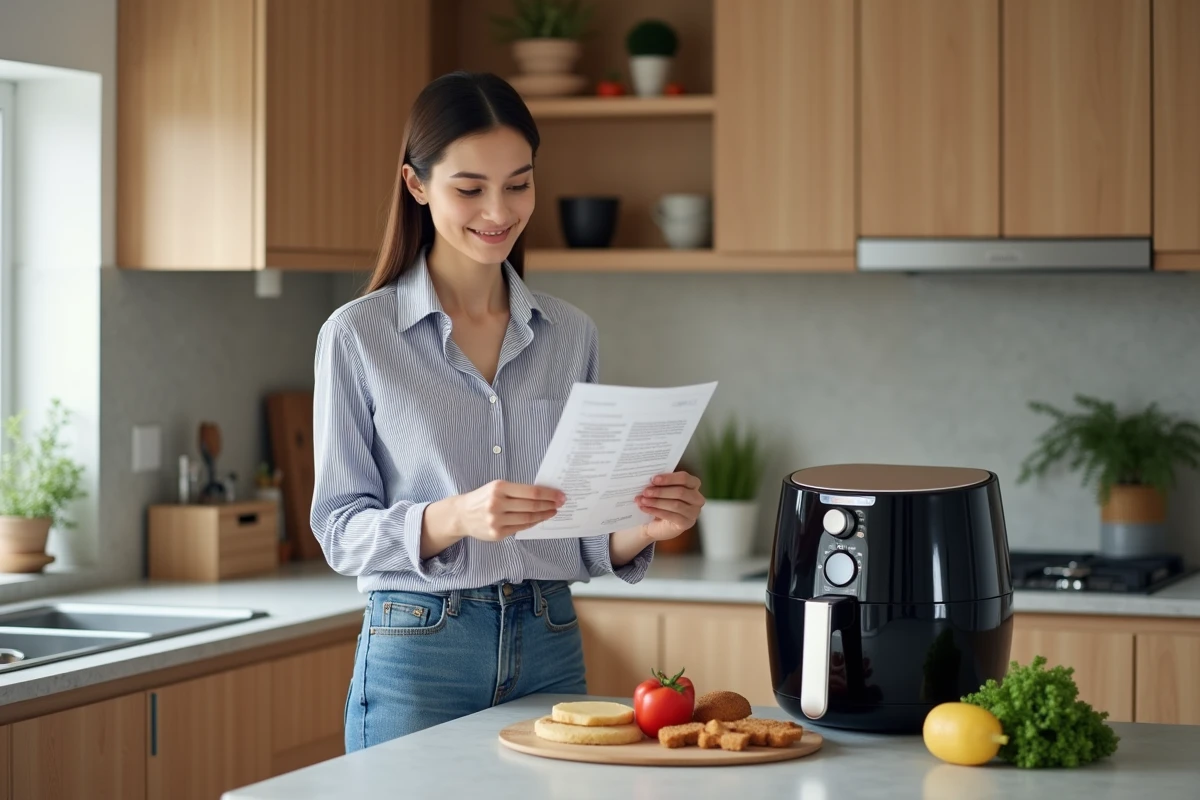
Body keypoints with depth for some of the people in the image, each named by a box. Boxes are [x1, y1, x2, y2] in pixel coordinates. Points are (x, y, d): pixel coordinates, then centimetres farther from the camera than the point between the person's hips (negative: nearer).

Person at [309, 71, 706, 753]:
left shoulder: (571, 335, 8)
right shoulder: (357, 336, -4)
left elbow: (581, 540, 12)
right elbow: (342, 530, -6)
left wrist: (645, 528, -10)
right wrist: (455, 517, -23)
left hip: (550, 651, 4)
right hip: (419, 653, -3)